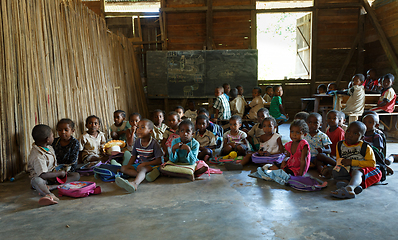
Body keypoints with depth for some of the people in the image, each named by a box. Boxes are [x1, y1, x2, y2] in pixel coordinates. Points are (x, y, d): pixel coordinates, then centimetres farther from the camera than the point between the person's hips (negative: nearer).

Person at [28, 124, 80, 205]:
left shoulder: (49, 147, 3)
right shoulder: (38, 156, -25)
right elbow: (43, 175, -28)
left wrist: (58, 169, 7)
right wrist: (60, 173, -19)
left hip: (54, 174, 8)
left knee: (77, 175, -10)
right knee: (36, 181, -41)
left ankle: (52, 187, -34)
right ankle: (49, 195, -73)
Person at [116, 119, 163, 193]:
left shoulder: (154, 143, -12)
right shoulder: (137, 142, 6)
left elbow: (159, 161, -13)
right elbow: (133, 156, 12)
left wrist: (144, 164, -21)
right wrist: (128, 166, -5)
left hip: (152, 165, -7)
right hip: (140, 164, 7)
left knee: (141, 168, -38)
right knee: (123, 168, -11)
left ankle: (135, 183, -70)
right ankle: (143, 176, -31)